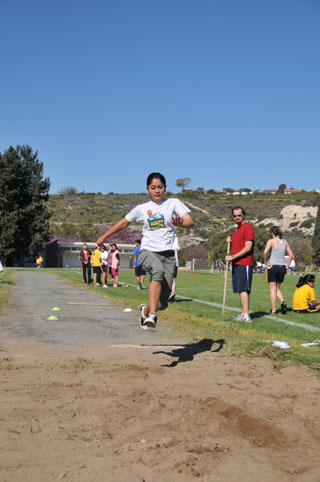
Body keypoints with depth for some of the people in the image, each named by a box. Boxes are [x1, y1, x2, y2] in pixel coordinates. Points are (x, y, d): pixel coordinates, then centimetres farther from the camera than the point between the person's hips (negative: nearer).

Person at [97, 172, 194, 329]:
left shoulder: (173, 203, 7)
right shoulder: (141, 209, 12)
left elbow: (190, 222, -5)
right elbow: (123, 223, 26)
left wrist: (180, 223, -29)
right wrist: (103, 237, 30)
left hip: (168, 254, 0)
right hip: (148, 251, 0)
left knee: (162, 301, -5)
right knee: (158, 271, -38)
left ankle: (146, 310, 30)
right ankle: (152, 315, -42)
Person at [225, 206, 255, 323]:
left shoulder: (248, 227, -9)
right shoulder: (237, 229, 21)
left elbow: (248, 247, -17)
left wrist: (233, 257, -17)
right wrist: (230, 241, 8)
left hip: (244, 264, -9)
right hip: (236, 264, 9)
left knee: (243, 289, -12)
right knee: (241, 290, 10)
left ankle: (246, 316, -13)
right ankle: (243, 313, 15)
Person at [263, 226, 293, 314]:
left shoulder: (271, 241, -5)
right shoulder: (285, 242, 9)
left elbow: (265, 252, -20)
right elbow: (291, 254, 8)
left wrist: (266, 263, -9)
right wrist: (287, 266, 12)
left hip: (273, 266, -4)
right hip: (282, 267, 4)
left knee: (273, 289, 3)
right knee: (277, 288, 18)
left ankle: (273, 310, 3)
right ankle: (282, 301, -9)